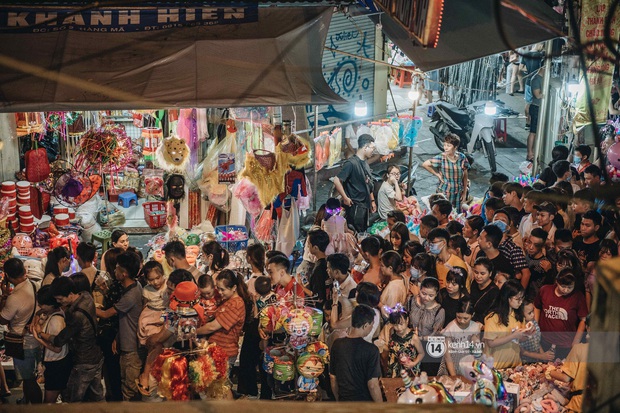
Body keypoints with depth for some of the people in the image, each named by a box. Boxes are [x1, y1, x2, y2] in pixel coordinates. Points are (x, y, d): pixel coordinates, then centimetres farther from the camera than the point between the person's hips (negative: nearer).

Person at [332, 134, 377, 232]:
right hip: (355, 206, -9)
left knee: (363, 233, 12)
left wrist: (372, 201, 18)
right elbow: (336, 181, -22)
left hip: (365, 205, 9)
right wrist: (345, 198, -17)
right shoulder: (351, 163, -16)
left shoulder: (365, 163, 13)